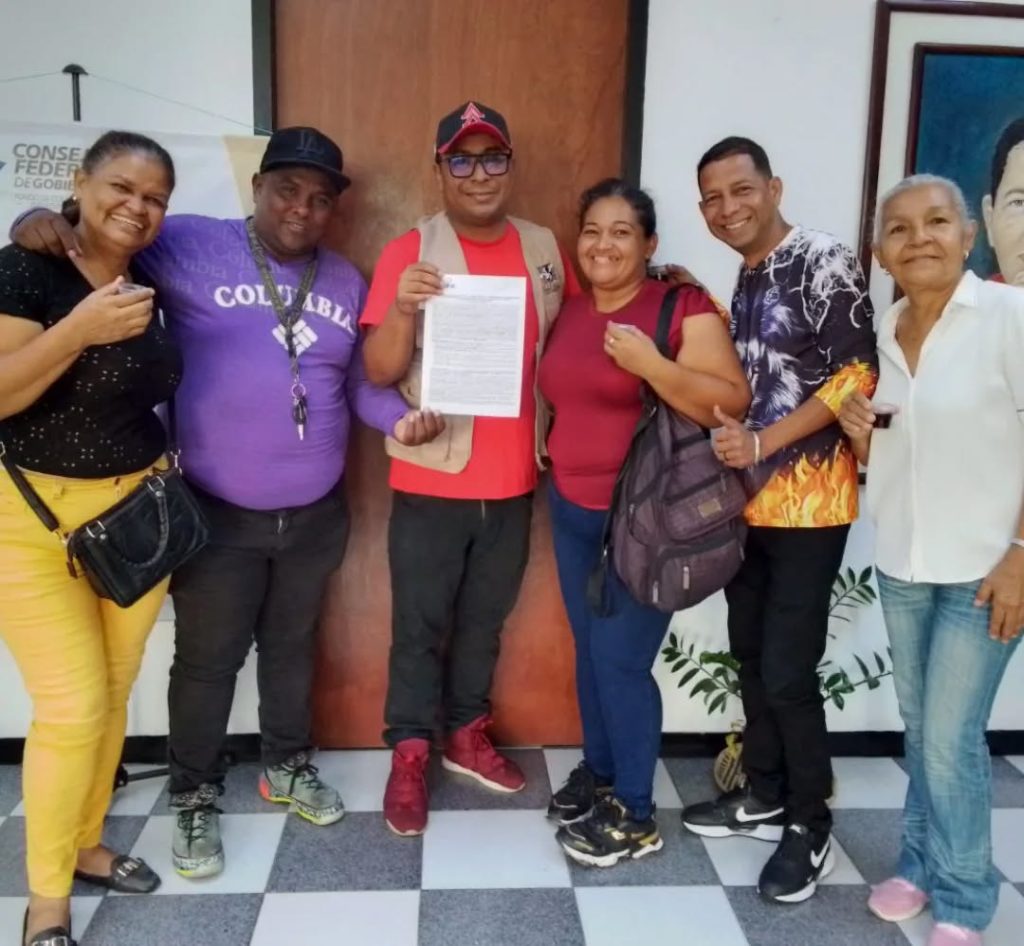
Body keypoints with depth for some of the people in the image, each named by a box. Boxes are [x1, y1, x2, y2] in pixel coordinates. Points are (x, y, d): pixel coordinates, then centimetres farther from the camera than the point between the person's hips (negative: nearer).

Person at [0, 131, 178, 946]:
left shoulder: (154, 287, 6)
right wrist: (81, 328, -32)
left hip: (138, 511, 5)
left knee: (114, 695, 12)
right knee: (71, 708, -4)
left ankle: (86, 846, 33)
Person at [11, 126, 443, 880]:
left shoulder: (346, 282, 6)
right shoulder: (191, 247, -9)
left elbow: (359, 382, 9)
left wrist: (400, 417, -9)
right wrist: (40, 223, -26)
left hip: (317, 515, 4)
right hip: (217, 515, -4)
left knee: (292, 645, 21)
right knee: (208, 659, 10)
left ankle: (289, 767, 43)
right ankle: (195, 797, 32)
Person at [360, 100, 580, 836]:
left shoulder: (545, 250, 5)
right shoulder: (410, 252, -8)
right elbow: (379, 371, -11)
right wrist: (401, 309, -29)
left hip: (515, 479, 4)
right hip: (432, 479, -4)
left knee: (486, 618, 18)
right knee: (420, 624, 6)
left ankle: (469, 733, 36)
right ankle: (410, 754, 23)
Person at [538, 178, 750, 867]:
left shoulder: (684, 307, -11)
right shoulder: (569, 312, 9)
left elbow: (733, 404, -19)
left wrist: (651, 363, -27)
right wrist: (547, 448, 10)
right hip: (573, 511, 6)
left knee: (621, 659, -2)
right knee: (590, 649, 14)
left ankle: (636, 815, 16)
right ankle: (598, 772, 34)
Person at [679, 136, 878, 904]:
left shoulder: (825, 261, -8)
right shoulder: (741, 282, 15)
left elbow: (857, 375, -15)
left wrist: (762, 442, -17)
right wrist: (725, 439, 3)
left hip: (808, 502, -7)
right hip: (745, 500, 7)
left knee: (788, 670, -4)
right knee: (750, 655, 13)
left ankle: (810, 825, 15)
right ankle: (765, 795, 30)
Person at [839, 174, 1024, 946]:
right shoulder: (884, 331, 6)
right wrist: (860, 435, -6)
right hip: (899, 562, 5)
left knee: (952, 735, -1)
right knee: (918, 727, 15)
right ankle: (921, 863, 33)